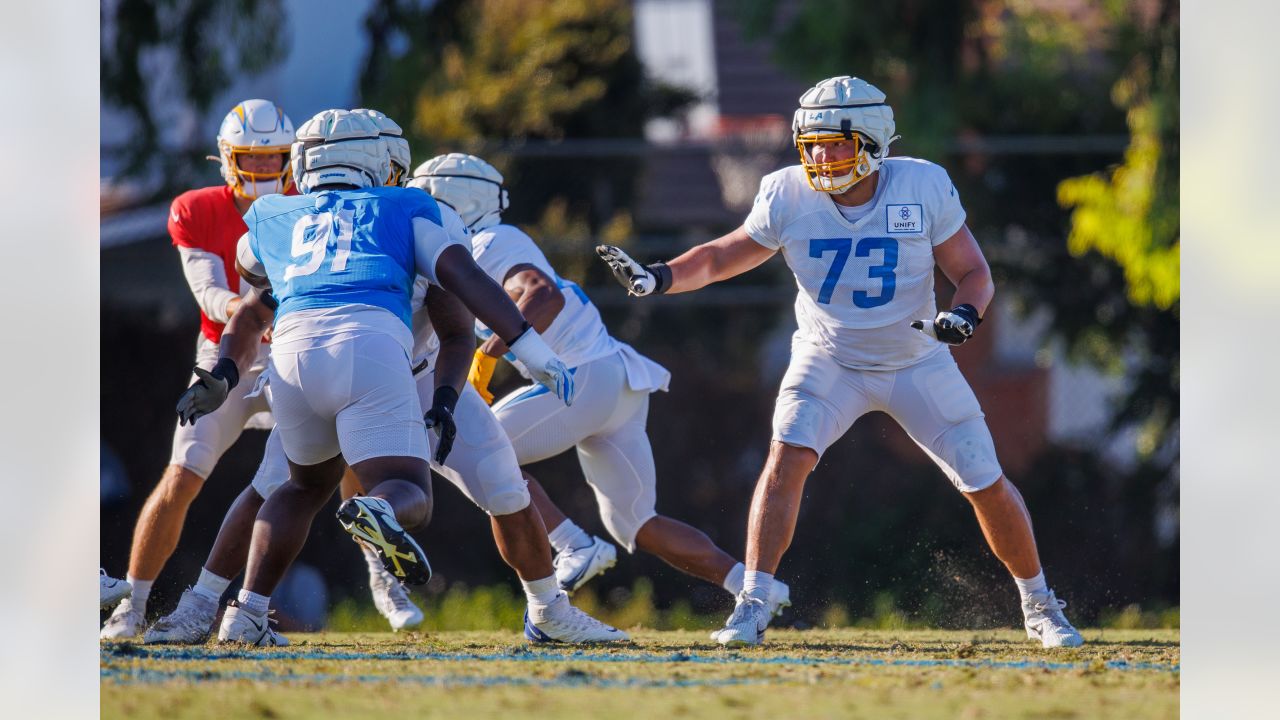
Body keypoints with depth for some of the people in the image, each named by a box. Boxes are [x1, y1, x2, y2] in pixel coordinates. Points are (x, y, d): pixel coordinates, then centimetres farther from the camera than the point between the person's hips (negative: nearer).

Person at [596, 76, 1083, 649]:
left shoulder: (924, 188, -19)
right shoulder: (789, 196, -16)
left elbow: (973, 272, -10)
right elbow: (721, 258, -5)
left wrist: (965, 313, -32)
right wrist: (658, 278, -22)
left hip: (917, 363, 0)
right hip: (829, 359, 0)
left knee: (987, 485, 1)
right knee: (787, 456, -25)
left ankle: (1039, 606, 24)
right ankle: (752, 609, -20)